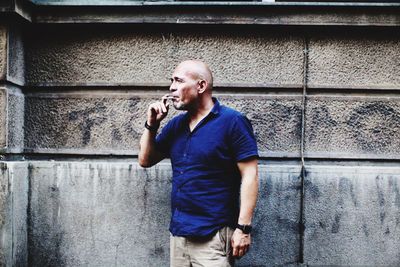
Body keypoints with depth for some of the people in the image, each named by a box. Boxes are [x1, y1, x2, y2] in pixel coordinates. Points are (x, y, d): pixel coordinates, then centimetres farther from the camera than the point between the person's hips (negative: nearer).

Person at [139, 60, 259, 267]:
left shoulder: (232, 121, -10)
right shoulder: (176, 124, 10)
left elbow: (249, 176, -13)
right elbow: (145, 161, 15)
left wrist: (243, 227, -17)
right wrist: (151, 124, 1)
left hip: (213, 236, -6)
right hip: (178, 232, 6)